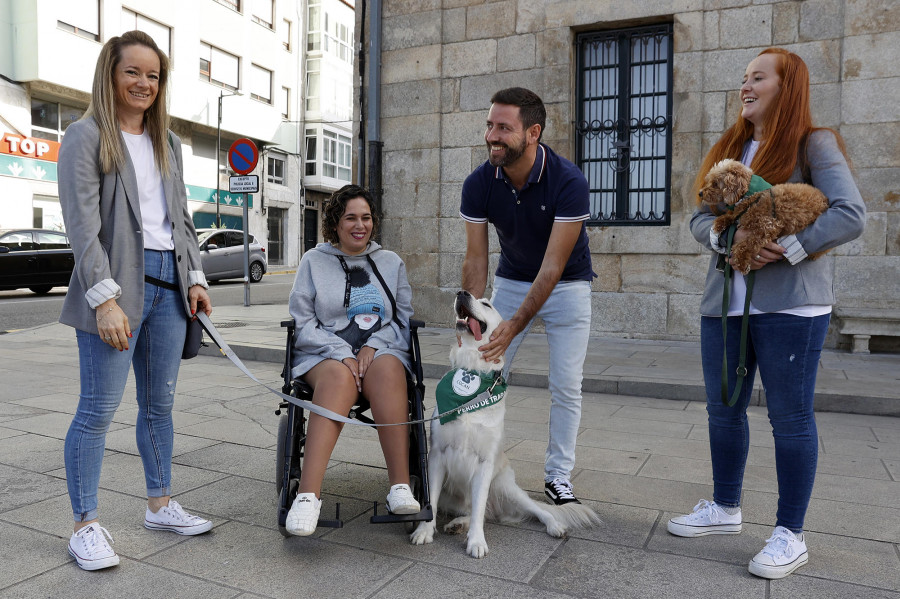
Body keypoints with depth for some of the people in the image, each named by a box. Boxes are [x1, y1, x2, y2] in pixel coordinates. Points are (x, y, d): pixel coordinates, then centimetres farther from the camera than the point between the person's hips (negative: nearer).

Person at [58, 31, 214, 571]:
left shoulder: (168, 142, 18)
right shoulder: (86, 137, -1)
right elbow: (82, 224, -10)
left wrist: (195, 277, 10)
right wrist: (105, 298, -19)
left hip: (169, 282, 6)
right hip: (118, 282, -6)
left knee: (160, 402, 12)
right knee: (100, 408, -2)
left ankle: (160, 504, 25)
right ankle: (86, 526, 10)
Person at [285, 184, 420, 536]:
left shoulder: (391, 263, 19)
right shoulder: (314, 261, 12)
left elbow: (404, 318, 12)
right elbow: (301, 322, 3)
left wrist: (373, 346, -7)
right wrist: (341, 352, -12)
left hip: (381, 351, 2)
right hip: (325, 354, -1)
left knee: (388, 370, -35)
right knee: (339, 377, -37)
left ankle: (401, 487, -40)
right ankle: (308, 495, -44)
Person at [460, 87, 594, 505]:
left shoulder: (568, 182, -29)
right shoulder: (479, 184, -18)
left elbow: (553, 265, -31)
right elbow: (475, 258, -16)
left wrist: (515, 324, -40)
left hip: (567, 285, -2)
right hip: (511, 281, 3)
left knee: (566, 387, -2)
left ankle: (558, 476, 15)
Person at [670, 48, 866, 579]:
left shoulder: (813, 145, -1)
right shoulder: (729, 149, 16)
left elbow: (851, 215, -12)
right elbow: (700, 219, 8)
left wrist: (785, 251, -20)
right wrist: (729, 238, -12)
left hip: (790, 305, -6)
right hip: (724, 301, 6)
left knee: (790, 416, 2)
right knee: (724, 410, 13)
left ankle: (791, 535, 16)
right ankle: (726, 510, 30)